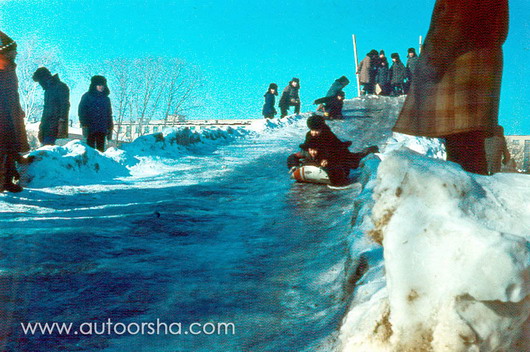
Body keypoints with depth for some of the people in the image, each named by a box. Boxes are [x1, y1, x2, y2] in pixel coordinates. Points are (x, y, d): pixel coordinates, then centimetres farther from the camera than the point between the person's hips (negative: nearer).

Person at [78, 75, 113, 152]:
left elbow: (109, 114, 19)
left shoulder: (106, 99, 16)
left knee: (101, 148, 1)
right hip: (90, 128, -3)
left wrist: (110, 128, 14)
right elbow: (81, 111, 1)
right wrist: (84, 125, -9)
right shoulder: (87, 96, 5)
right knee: (90, 146, -4)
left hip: (102, 129, 3)